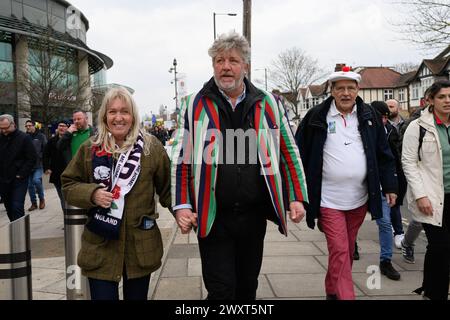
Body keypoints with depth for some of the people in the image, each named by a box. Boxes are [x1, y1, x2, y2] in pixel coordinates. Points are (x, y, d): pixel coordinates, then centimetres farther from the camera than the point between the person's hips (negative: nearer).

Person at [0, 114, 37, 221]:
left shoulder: (24, 138, -6)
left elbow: (32, 158, -8)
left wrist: (21, 174, -13)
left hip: (19, 180, -5)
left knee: (17, 207, -11)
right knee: (9, 208, 11)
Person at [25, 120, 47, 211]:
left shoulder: (41, 136, 0)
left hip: (38, 164, -3)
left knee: (36, 180, -19)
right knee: (30, 185, 6)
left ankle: (42, 198, 5)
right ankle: (34, 203, 20)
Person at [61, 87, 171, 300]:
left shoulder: (151, 147, -2)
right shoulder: (90, 148, 0)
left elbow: (167, 188, 4)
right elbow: (68, 185, 6)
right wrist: (92, 194, -13)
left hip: (141, 246, 0)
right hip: (100, 246, 0)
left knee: (137, 296, 17)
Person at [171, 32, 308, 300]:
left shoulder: (269, 104, 3)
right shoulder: (195, 105, 0)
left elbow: (289, 152, 8)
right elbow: (182, 158, 2)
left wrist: (297, 197, 2)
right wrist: (182, 205, -5)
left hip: (254, 215, 2)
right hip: (212, 217, -2)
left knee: (248, 286, 18)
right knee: (221, 290, 2)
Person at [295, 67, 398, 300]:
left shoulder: (369, 116, 4)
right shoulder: (317, 116, -5)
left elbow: (384, 155, 9)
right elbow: (299, 154, -2)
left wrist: (390, 187, 5)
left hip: (359, 199, 4)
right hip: (328, 199, -4)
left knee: (347, 250, 16)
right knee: (339, 252, -7)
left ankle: (333, 291, 34)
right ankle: (345, 296, 0)